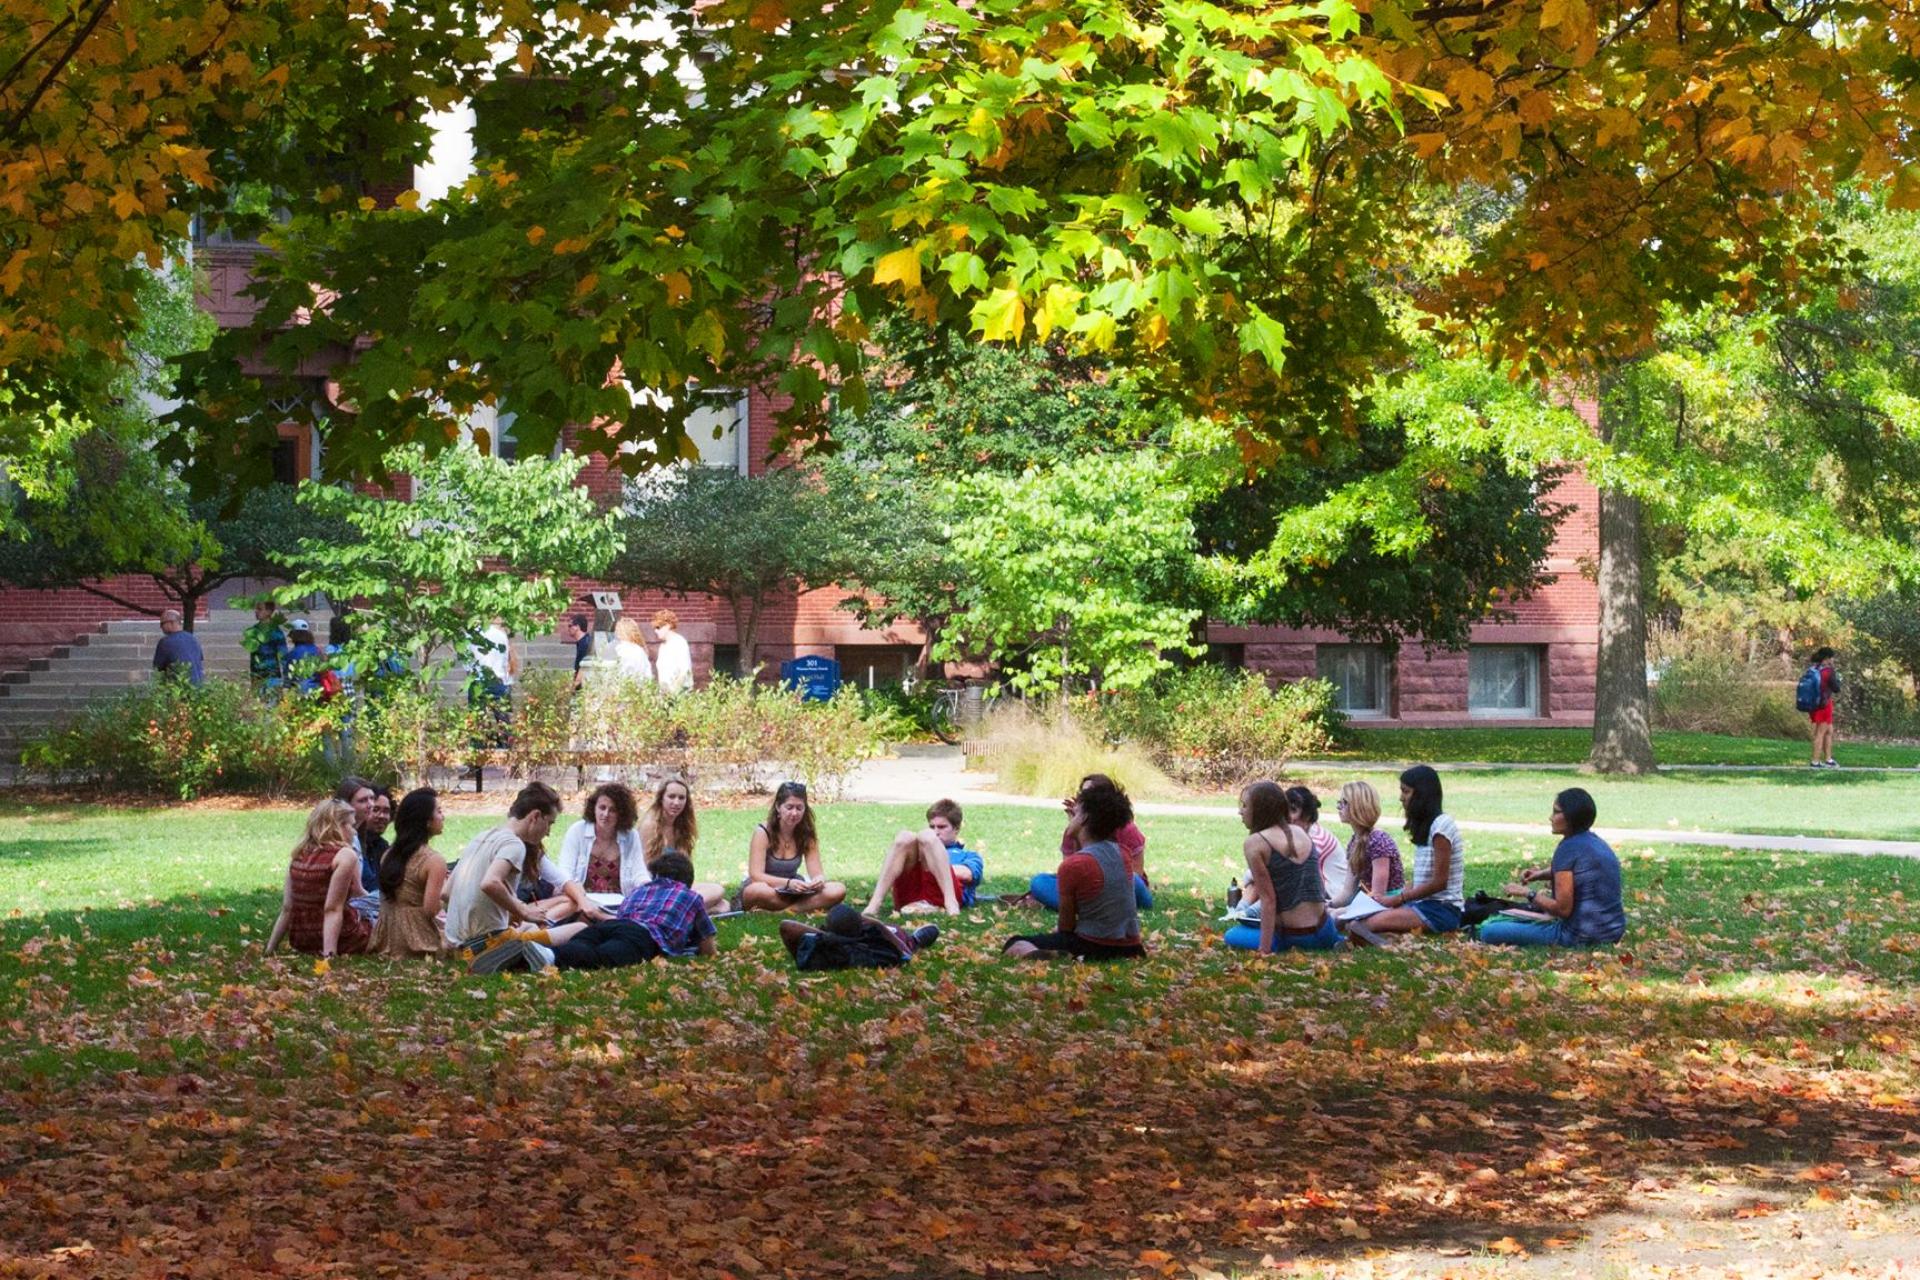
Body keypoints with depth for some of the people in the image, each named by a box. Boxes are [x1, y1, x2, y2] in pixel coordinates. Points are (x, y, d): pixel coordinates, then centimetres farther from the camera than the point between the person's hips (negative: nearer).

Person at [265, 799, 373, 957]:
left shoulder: (298, 856, 8)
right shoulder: (345, 855, -11)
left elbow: (287, 909, 7)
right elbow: (333, 909, -19)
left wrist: (271, 948, 10)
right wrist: (330, 954, -23)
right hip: (339, 938, -7)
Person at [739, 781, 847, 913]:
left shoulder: (806, 835, -2)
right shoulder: (763, 832, -14)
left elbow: (816, 873, -6)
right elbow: (756, 875, -22)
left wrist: (819, 880, -32)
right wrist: (788, 883, -38)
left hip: (791, 892, 5)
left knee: (838, 890, -21)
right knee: (759, 890, -42)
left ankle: (780, 911, -25)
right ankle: (807, 906, -21)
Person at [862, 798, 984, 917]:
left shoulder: (968, 855, 35)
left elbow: (966, 874, 9)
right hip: (909, 894, 3)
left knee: (926, 836, -22)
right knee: (905, 838, -18)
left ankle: (951, 902, -43)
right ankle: (873, 905, -37)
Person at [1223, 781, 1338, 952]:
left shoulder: (1254, 843, -11)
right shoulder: (1300, 833, 7)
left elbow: (1268, 900, -13)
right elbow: (1321, 886, 14)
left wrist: (1264, 950, -12)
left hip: (1295, 937, -6)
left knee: (1232, 935, 17)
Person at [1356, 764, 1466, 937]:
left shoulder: (1441, 825, -12)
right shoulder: (1424, 825, 17)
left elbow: (1439, 882, -14)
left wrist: (1398, 899, -10)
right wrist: (1396, 898, 3)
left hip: (1442, 909, -8)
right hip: (1424, 903, 8)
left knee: (1374, 923, -28)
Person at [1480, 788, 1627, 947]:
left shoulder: (1569, 848, -15)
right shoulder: (1595, 841, 11)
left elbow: (1562, 909, -18)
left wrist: (1528, 893, -6)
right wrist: (1542, 873, 14)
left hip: (1580, 937, -9)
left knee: (1489, 932, -17)